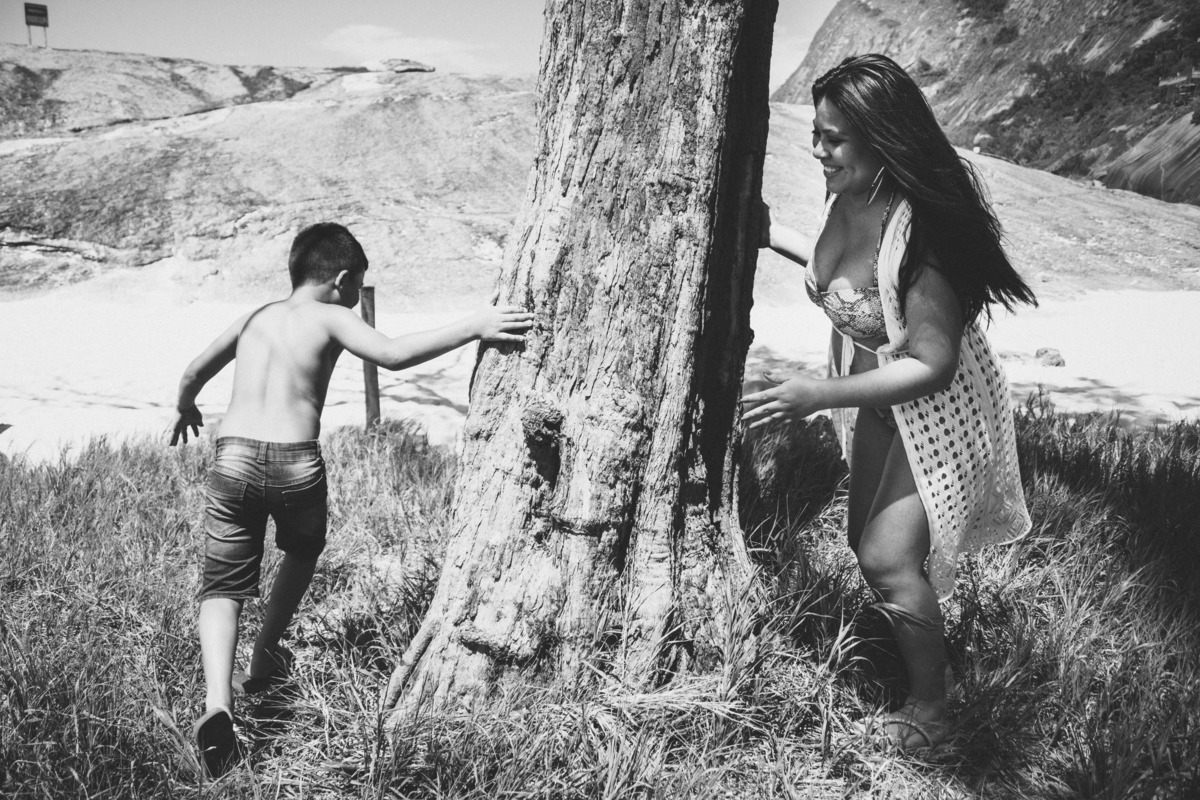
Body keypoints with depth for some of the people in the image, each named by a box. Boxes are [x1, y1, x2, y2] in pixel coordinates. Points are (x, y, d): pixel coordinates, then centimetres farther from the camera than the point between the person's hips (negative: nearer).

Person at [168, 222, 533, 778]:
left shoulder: (255, 318, 21)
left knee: (222, 587, 6)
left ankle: (218, 702, -16)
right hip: (296, 463, -3)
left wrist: (185, 409, 57)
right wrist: (475, 326, -13)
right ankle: (264, 659, 40)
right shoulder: (330, 318, 4)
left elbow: (194, 373, 34)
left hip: (234, 457, 3)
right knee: (302, 551, 27)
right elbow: (392, 354, -16)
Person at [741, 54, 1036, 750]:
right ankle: (919, 642, 46)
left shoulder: (919, 230, -34)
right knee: (866, 536, 19)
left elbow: (932, 365, -32)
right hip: (878, 401, 9)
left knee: (889, 556, -13)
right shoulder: (847, 197, -10)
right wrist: (774, 236, 9)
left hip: (938, 406, -8)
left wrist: (819, 395, -37)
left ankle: (930, 713, 10)